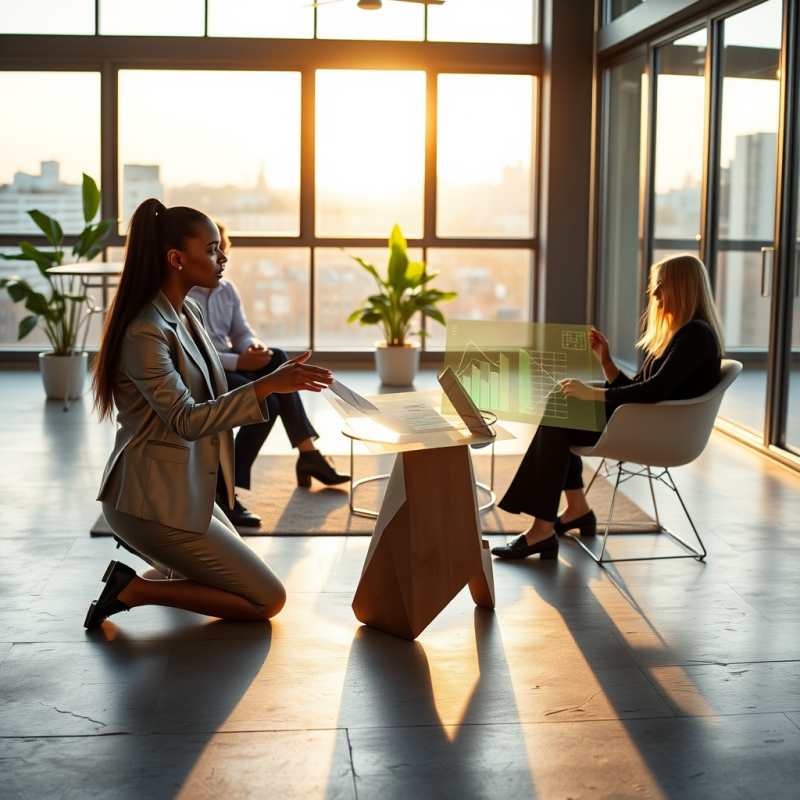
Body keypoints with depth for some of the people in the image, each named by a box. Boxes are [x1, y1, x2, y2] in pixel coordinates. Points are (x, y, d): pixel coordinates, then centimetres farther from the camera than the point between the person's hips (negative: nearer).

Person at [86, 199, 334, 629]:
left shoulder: (188, 312, 6)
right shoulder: (146, 333, -23)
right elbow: (187, 420, -28)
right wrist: (266, 386, -34)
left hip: (185, 488, 10)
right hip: (153, 499, -10)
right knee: (267, 601, -6)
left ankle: (151, 545, 22)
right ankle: (134, 590, -4)